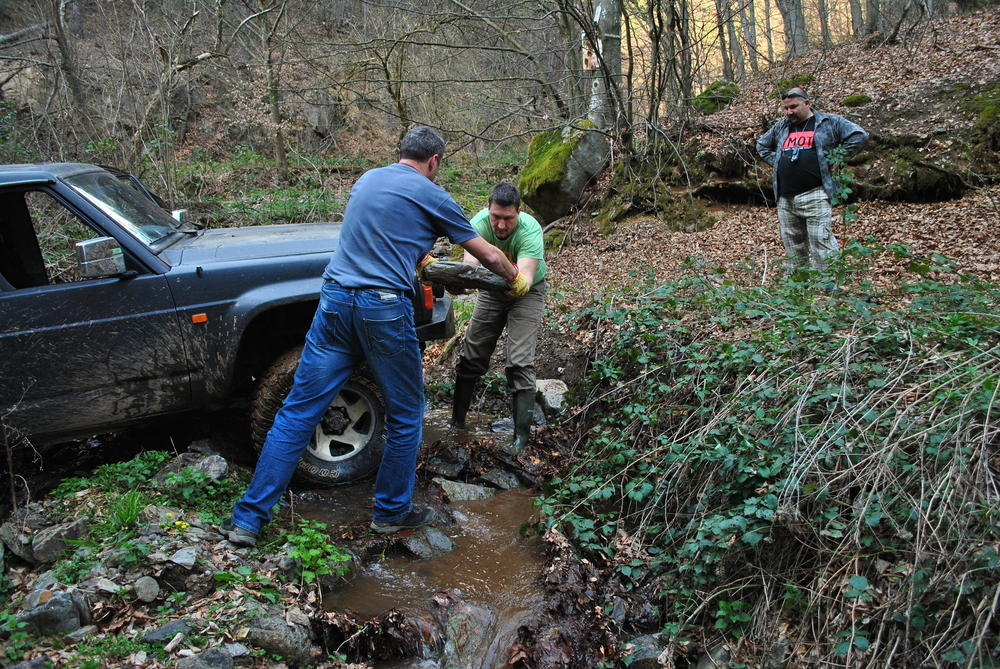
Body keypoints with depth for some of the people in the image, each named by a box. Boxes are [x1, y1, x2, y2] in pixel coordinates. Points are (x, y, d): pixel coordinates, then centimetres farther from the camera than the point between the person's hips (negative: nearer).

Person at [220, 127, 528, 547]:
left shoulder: (366, 180, 19)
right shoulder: (431, 197, 3)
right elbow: (489, 256, 11)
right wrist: (517, 280, 30)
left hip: (335, 301, 6)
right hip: (384, 309, -5)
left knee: (298, 411, 7)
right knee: (405, 417, 14)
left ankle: (248, 519, 10)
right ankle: (392, 511, 27)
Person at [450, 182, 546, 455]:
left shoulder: (530, 230, -34)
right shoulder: (479, 223, -27)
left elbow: (525, 277, -46)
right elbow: (470, 260, -42)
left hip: (526, 292, -3)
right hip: (492, 290, 3)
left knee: (520, 362, -14)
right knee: (471, 356, 6)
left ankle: (521, 435, -6)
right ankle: (456, 419, 23)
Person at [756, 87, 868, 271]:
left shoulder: (830, 122, 3)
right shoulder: (781, 127, 19)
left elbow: (859, 136, -5)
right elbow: (762, 145, 34)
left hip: (814, 196, -5)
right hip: (785, 199, 5)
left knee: (822, 245, -10)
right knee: (793, 248, 10)